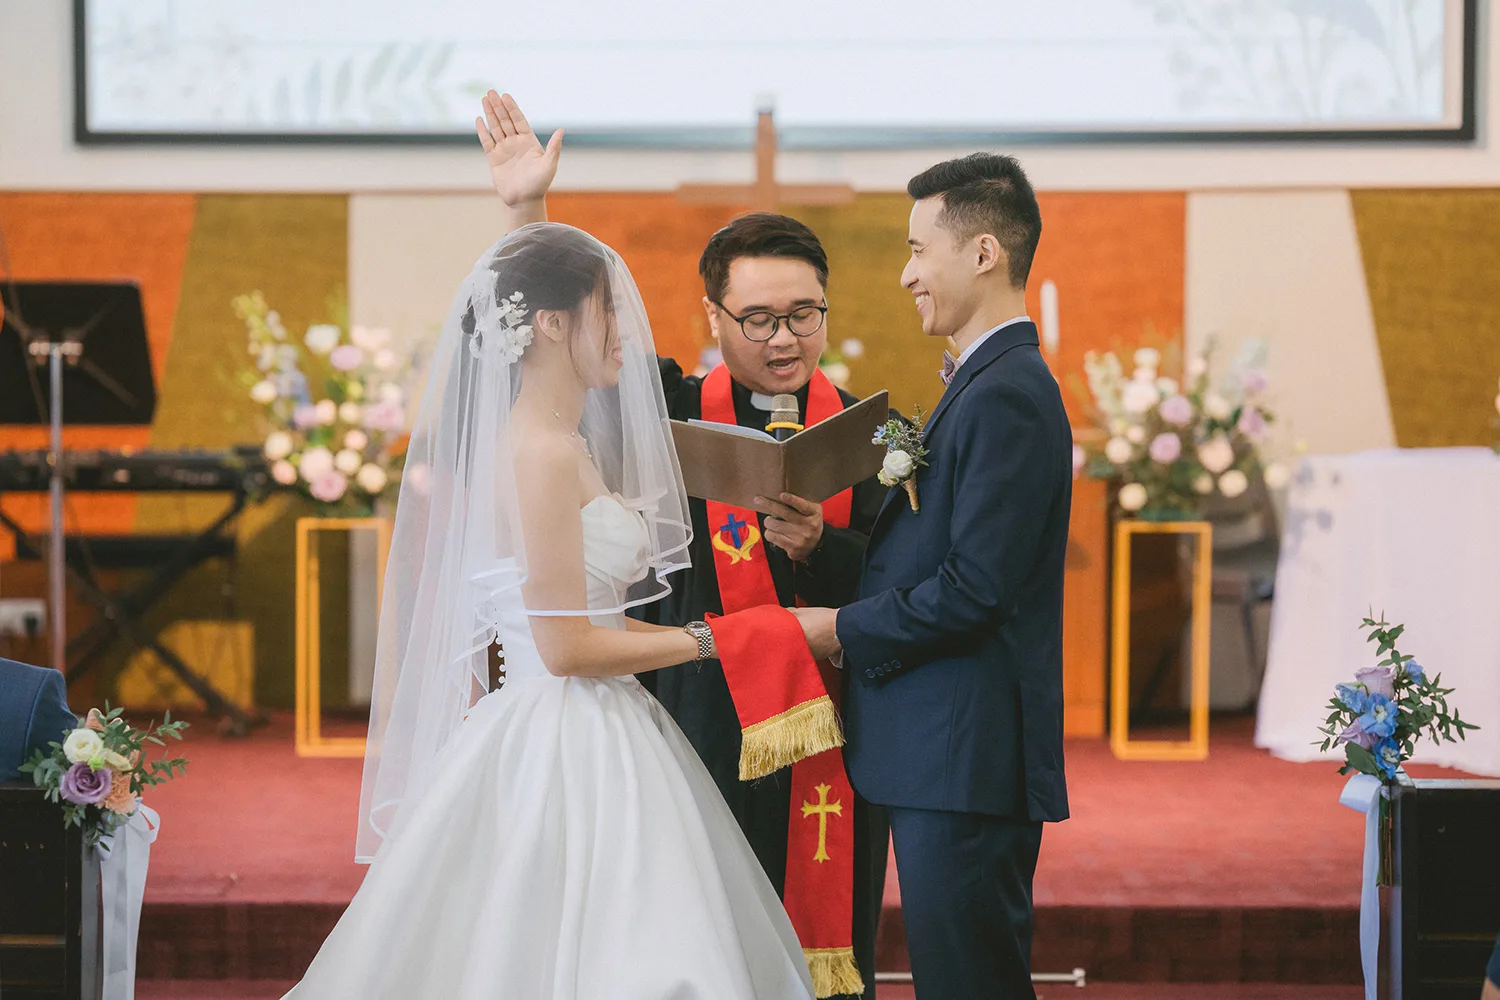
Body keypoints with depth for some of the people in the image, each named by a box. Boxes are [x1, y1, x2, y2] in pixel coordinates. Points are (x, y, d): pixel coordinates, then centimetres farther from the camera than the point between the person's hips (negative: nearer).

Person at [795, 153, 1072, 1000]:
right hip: (952, 762, 10)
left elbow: (975, 588, -21)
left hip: (969, 762, -10)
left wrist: (844, 632, -9)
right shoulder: (990, 383, 17)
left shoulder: (1006, 394, -15)